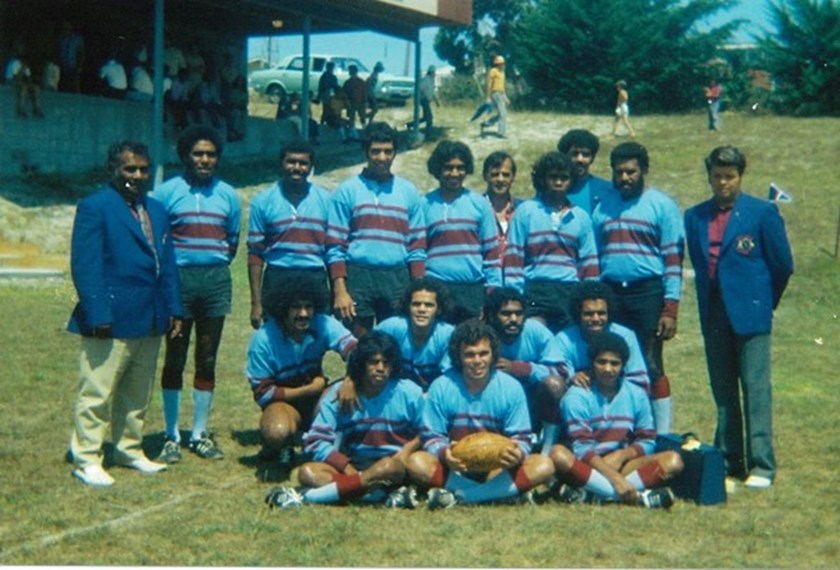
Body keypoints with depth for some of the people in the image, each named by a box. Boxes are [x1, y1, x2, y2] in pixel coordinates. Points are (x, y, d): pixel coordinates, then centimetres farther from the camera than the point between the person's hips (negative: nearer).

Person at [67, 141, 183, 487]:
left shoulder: (156, 210, 16)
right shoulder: (94, 208, -7)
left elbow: (167, 263, 17)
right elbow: (85, 267, -13)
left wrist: (174, 309, 9)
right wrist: (98, 316, -19)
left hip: (149, 322, 8)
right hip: (111, 322, -7)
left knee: (137, 393, 16)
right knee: (97, 393, -2)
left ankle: (129, 450, 28)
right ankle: (86, 460, 6)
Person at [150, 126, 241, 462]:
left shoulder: (227, 195, 9)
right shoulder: (167, 192, 0)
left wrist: (216, 266, 5)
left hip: (215, 280, 3)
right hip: (179, 280, -3)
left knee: (207, 359, 8)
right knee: (175, 359, 1)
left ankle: (200, 433, 17)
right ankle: (171, 436, 9)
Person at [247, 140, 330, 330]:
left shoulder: (325, 200, 5)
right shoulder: (263, 201, 1)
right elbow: (255, 253, 1)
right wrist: (256, 302, -4)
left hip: (315, 281, 1)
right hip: (277, 281, -1)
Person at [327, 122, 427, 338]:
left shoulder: (409, 192, 11)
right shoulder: (347, 190, 4)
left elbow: (417, 247, 11)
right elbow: (335, 246, 1)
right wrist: (340, 291, -7)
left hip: (397, 279, 2)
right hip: (358, 277, -2)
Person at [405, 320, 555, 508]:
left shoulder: (511, 387, -4)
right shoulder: (441, 387, -6)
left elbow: (521, 438, -4)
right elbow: (431, 437, -5)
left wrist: (518, 454, -28)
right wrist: (444, 453, -29)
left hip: (498, 470, 1)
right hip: (455, 470, -1)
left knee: (544, 465, -25)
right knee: (417, 462, -29)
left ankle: (455, 495, -28)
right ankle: (502, 493, -28)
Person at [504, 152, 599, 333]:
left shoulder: (581, 217, 13)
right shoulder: (525, 212, 5)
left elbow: (589, 263, 14)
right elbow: (513, 256, 2)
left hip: (571, 293, 3)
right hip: (535, 292, -3)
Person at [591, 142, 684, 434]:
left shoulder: (662, 206, 1)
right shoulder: (603, 208, 14)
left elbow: (673, 260, -4)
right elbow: (593, 259, 17)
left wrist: (670, 309, -11)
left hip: (647, 292, -4)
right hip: (610, 294, 4)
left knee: (651, 366, -4)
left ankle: (662, 434, 2)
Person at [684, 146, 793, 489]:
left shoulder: (763, 213, -1)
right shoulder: (695, 217, 10)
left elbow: (783, 264, 3)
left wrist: (764, 301, 11)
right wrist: (708, 303, 12)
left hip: (750, 315, -4)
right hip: (714, 316, 4)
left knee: (756, 391, -5)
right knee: (723, 393, 9)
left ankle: (762, 465, -2)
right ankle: (729, 460, 17)